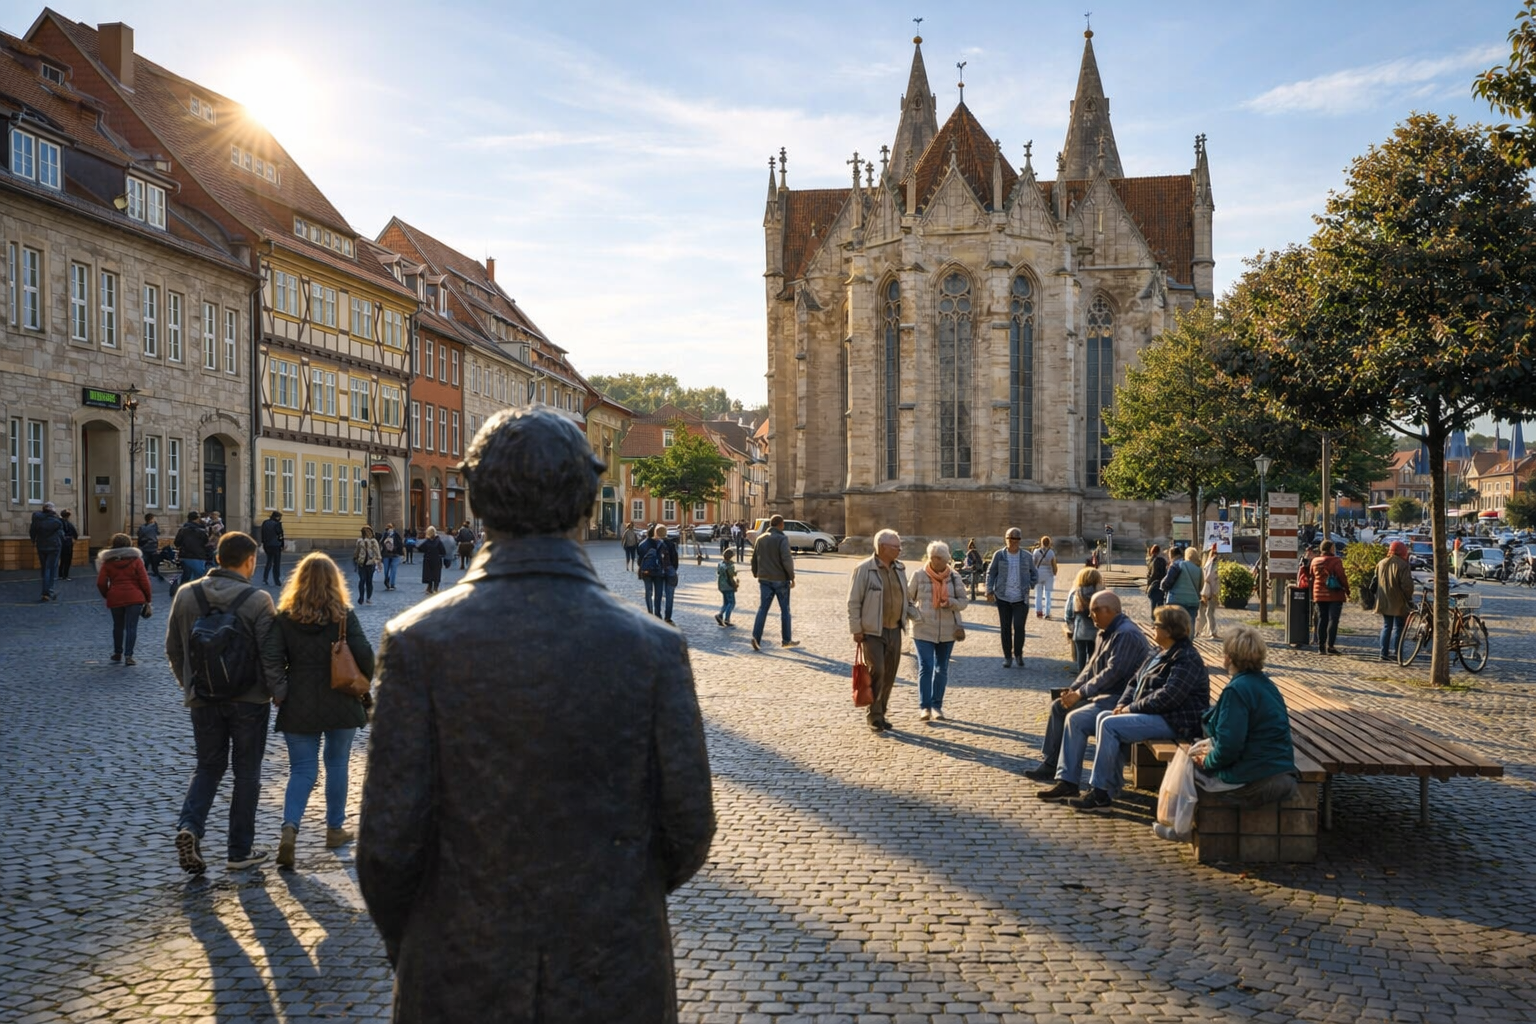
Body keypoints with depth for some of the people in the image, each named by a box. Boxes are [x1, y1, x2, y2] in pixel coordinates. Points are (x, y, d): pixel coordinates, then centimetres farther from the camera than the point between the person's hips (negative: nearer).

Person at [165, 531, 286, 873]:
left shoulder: (186, 595, -1)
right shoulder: (258, 600, -13)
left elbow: (173, 649, 7)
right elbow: (269, 656, -13)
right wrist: (280, 694, -1)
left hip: (203, 699, 3)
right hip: (249, 700, -3)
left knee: (208, 766, 18)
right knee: (246, 772, 9)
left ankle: (189, 826, -5)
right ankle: (240, 851, 15)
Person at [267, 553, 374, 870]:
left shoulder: (284, 617, -3)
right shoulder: (345, 616, -6)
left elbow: (273, 659, -8)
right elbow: (364, 654, -10)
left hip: (298, 706, 1)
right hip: (341, 704, -1)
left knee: (302, 769, 8)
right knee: (337, 765, 15)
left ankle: (290, 826, -13)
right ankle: (335, 829, 23)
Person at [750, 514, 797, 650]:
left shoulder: (760, 539, 8)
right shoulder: (782, 539, -12)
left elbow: (754, 559, 13)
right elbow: (787, 560, -20)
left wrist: (756, 575, 21)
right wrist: (792, 577, -12)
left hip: (764, 579, 5)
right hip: (780, 579, -5)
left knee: (762, 608, 3)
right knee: (784, 609, 9)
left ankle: (756, 637, -13)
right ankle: (786, 640, 16)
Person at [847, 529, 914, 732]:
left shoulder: (899, 569, 10)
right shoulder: (864, 569, -10)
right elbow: (854, 602, -9)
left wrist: (919, 615, 5)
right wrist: (856, 629, -12)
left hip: (894, 630, 6)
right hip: (872, 631, -6)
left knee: (890, 673, 8)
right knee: (877, 671, -9)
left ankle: (880, 713, 21)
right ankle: (873, 715, 4)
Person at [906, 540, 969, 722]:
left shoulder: (954, 577, 2)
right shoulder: (919, 576, -4)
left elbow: (964, 601, 5)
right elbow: (907, 598, 6)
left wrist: (951, 603, -15)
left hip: (947, 631, 3)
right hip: (924, 630, -3)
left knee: (942, 669, 10)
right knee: (925, 667, -9)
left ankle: (937, 706, 21)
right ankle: (924, 706, -3)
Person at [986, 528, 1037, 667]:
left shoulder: (1027, 556, 4)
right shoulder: (999, 555, 1)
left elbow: (1033, 573, 17)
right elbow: (991, 572, 5)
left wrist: (1031, 585, 0)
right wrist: (989, 590, -3)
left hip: (1021, 598, 0)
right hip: (1003, 597, 0)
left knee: (1019, 626, -8)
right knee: (1005, 628, 6)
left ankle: (1018, 654, 11)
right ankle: (1008, 656, 16)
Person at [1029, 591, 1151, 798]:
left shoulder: (1126, 634, -20)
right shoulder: (1105, 633, 14)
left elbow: (1113, 672, -26)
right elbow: (1092, 666, 18)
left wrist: (1080, 693, -21)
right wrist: (1073, 688, 3)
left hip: (1120, 698, -12)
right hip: (1103, 694, 12)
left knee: (1076, 719, -29)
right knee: (1058, 706, 15)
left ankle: (1068, 782, -29)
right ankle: (1050, 764, 21)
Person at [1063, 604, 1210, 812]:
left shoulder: (1186, 659, -16)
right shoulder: (1162, 653, 17)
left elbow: (1167, 697, -24)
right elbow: (1137, 682, 19)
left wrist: (1131, 708, -17)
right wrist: (1123, 704, 1)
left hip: (1176, 722, -11)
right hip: (1157, 716, 11)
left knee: (1110, 725, -20)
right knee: (1104, 717, 1)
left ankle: (1100, 793, -11)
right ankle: (1111, 789, -1)